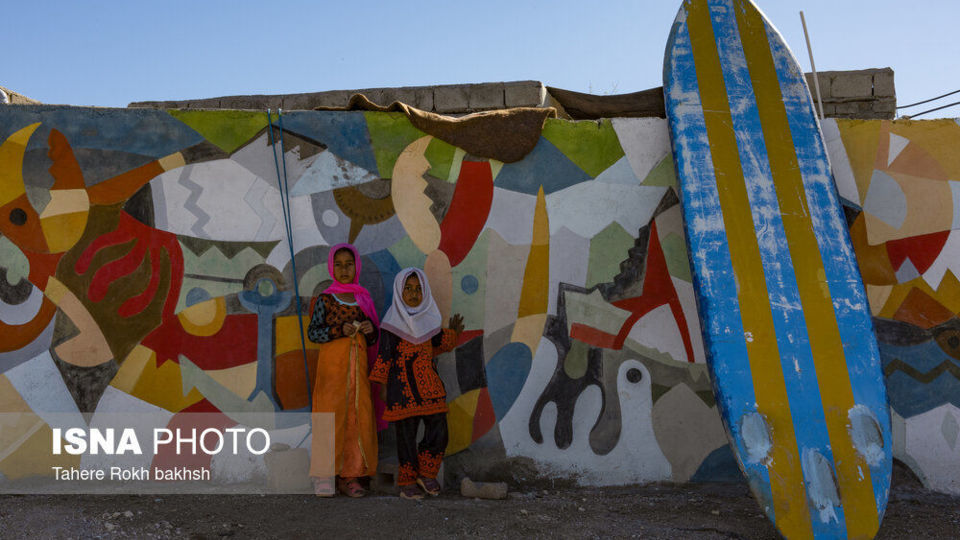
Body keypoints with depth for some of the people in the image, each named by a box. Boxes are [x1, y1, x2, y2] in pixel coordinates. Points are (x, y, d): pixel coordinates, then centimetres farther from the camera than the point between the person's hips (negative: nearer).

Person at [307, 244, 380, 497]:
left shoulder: (364, 299, 12)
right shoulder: (326, 299, 1)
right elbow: (312, 332, -4)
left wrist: (370, 330, -5)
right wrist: (339, 330, -16)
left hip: (358, 364, 4)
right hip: (332, 364, -4)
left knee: (357, 418, 1)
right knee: (330, 417, -8)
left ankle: (350, 476, 8)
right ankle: (323, 477, 0)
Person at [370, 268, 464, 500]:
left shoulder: (427, 318, 10)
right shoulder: (393, 322, -5)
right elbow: (385, 354, -4)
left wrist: (453, 333, 8)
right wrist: (383, 386, -5)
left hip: (428, 383, 5)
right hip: (403, 384, -5)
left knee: (438, 430, -1)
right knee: (406, 433, 1)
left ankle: (426, 474, 17)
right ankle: (407, 483, 14)